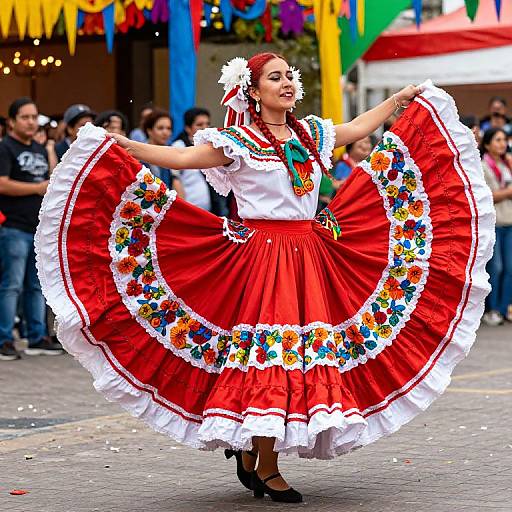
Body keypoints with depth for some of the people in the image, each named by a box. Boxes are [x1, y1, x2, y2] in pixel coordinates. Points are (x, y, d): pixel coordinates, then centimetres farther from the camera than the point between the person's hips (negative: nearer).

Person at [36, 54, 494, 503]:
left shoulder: (311, 133, 14)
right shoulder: (237, 141, -4)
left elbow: (358, 129, 28)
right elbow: (185, 158, -13)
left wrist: (401, 99, 33)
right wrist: (124, 147, -25)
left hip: (310, 257, 6)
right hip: (261, 258, -6)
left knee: (306, 354, 3)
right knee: (268, 353, -7)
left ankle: (248, 450, 17)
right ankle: (267, 469, 2)